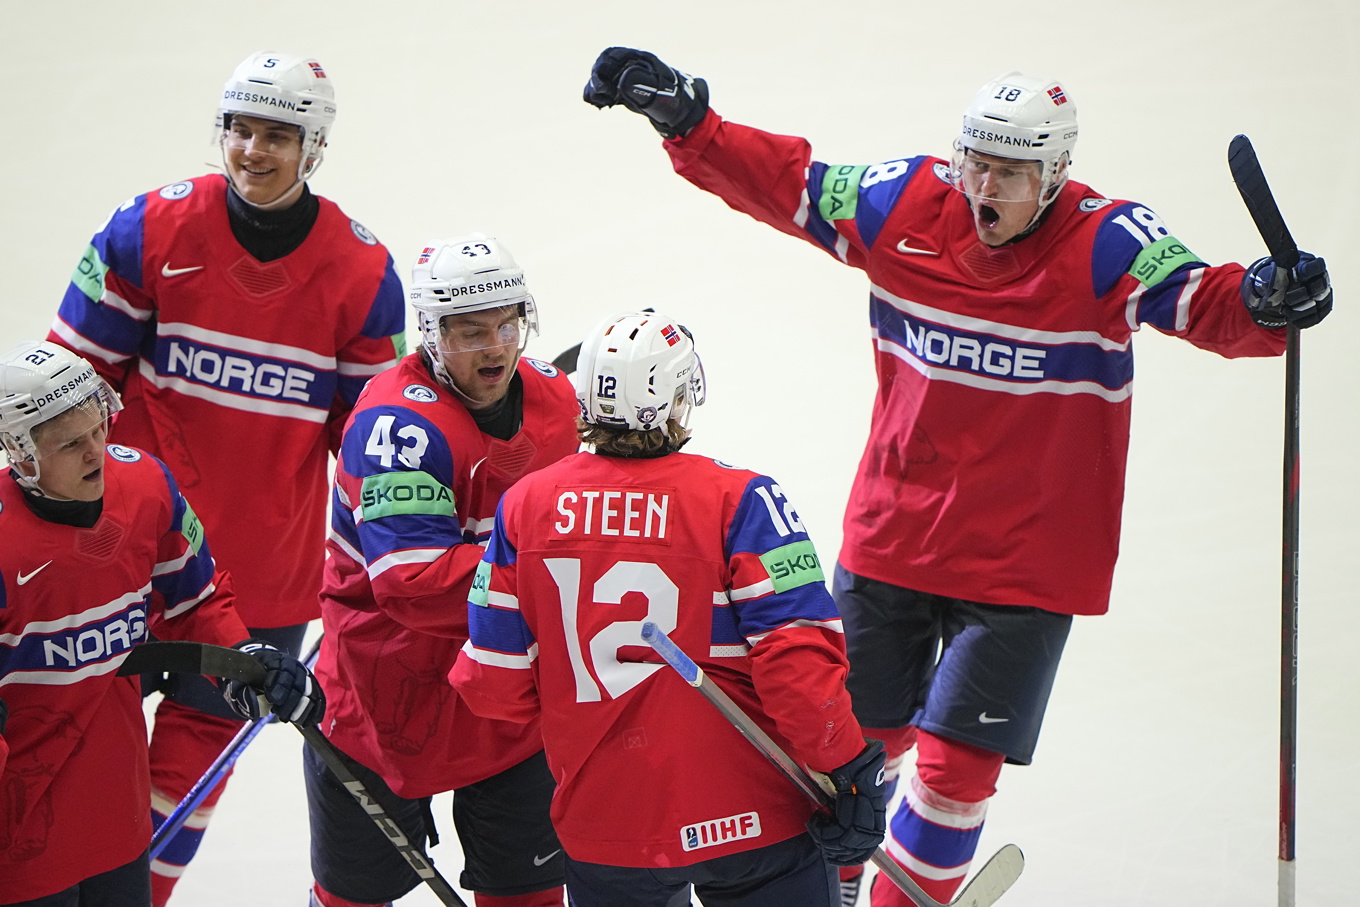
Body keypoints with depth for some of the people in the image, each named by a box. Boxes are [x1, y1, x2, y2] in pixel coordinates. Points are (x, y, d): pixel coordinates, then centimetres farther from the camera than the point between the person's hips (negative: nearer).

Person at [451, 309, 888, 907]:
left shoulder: (526, 506, -2)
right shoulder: (739, 500, -12)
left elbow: (495, 684, 0)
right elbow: (797, 656, -18)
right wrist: (849, 768, -7)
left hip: (602, 822, 3)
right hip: (751, 814, -3)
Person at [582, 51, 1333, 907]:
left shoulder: (1106, 243, -16)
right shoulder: (906, 205, -7)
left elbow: (1206, 306, -28)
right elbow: (780, 180, 1)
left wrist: (1263, 302, -50)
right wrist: (684, 116, -10)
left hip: (1025, 562, -3)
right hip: (890, 538, 3)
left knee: (956, 769, -3)